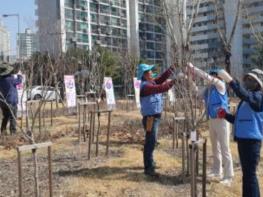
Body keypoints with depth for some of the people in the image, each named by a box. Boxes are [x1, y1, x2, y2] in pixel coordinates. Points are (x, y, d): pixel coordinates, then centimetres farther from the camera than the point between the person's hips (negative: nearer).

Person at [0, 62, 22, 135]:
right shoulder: (10, 78, -16)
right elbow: (19, 81, -2)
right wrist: (19, 75, 17)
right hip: (11, 102, -6)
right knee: (12, 118, 2)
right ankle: (13, 132, 3)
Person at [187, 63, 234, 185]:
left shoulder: (220, 85, -11)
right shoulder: (209, 88, 9)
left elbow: (207, 77, -23)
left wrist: (193, 68, -20)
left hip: (221, 120, -8)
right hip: (212, 120, 8)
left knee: (224, 149, -5)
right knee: (215, 148, 16)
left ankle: (228, 176, 1)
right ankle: (217, 172, 28)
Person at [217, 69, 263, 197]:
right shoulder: (245, 100, 18)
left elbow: (244, 95, -31)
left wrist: (230, 80, -39)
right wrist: (225, 115, 8)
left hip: (251, 140, -9)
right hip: (242, 139, 9)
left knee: (250, 174, -8)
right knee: (246, 173, 18)